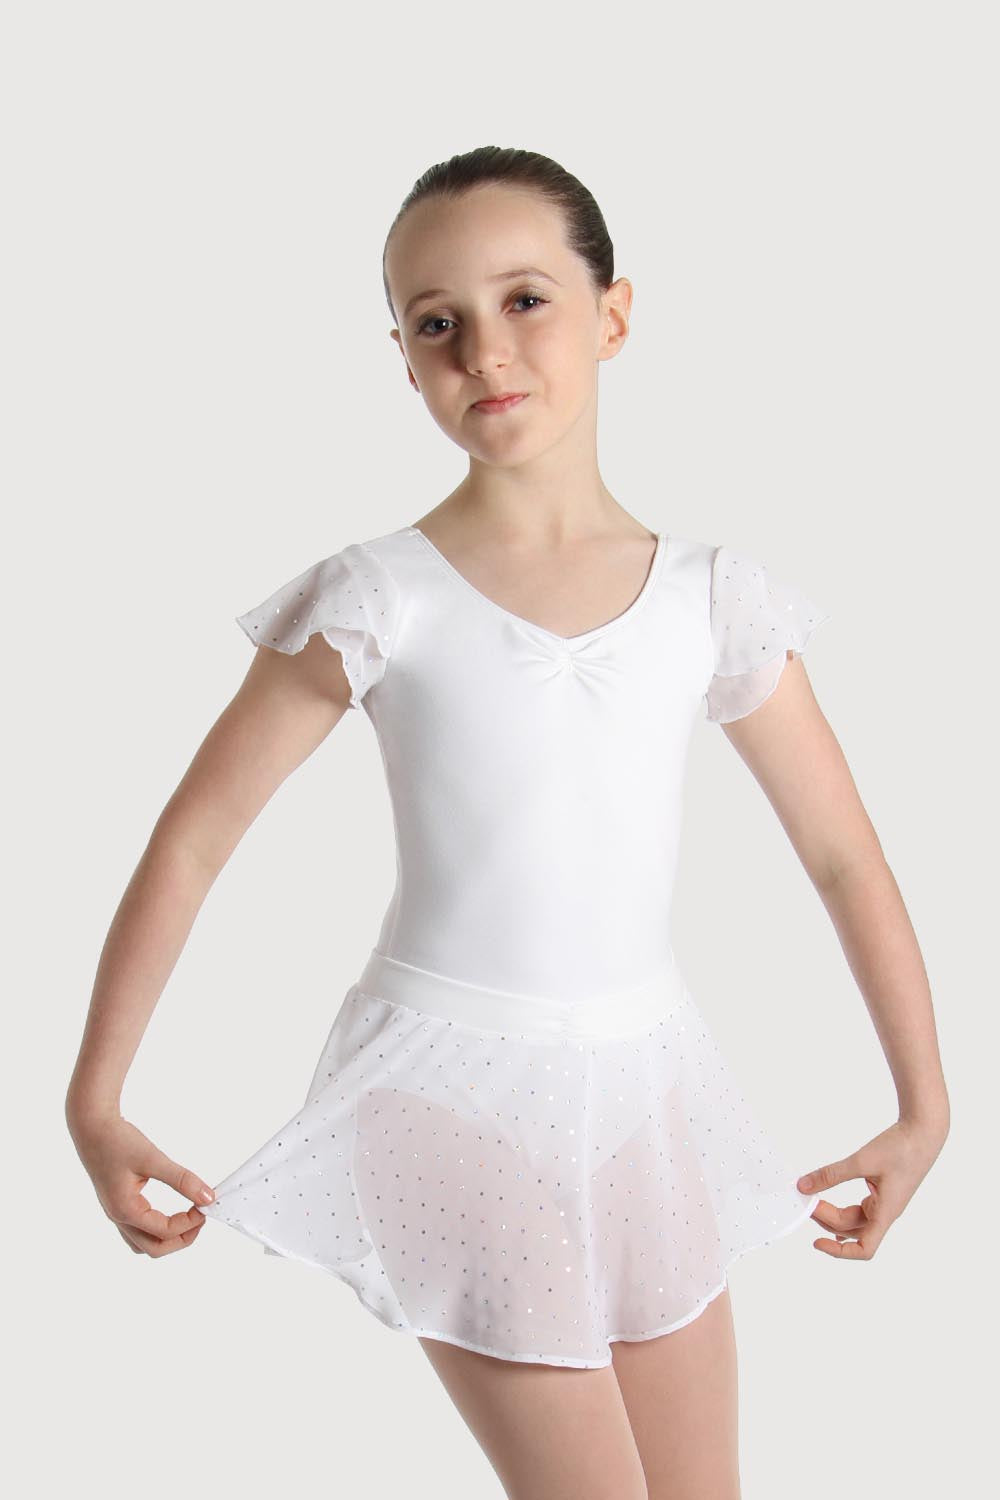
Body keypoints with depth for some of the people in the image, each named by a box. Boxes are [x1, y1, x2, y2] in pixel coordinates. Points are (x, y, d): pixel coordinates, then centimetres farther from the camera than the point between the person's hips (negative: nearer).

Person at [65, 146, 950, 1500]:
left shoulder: (712, 599, -2)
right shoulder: (379, 601, -10)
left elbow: (844, 856, 5)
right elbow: (193, 838, -6)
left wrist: (924, 1109, 7)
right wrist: (95, 1100, -6)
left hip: (647, 1087, 4)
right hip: (459, 1095, -4)